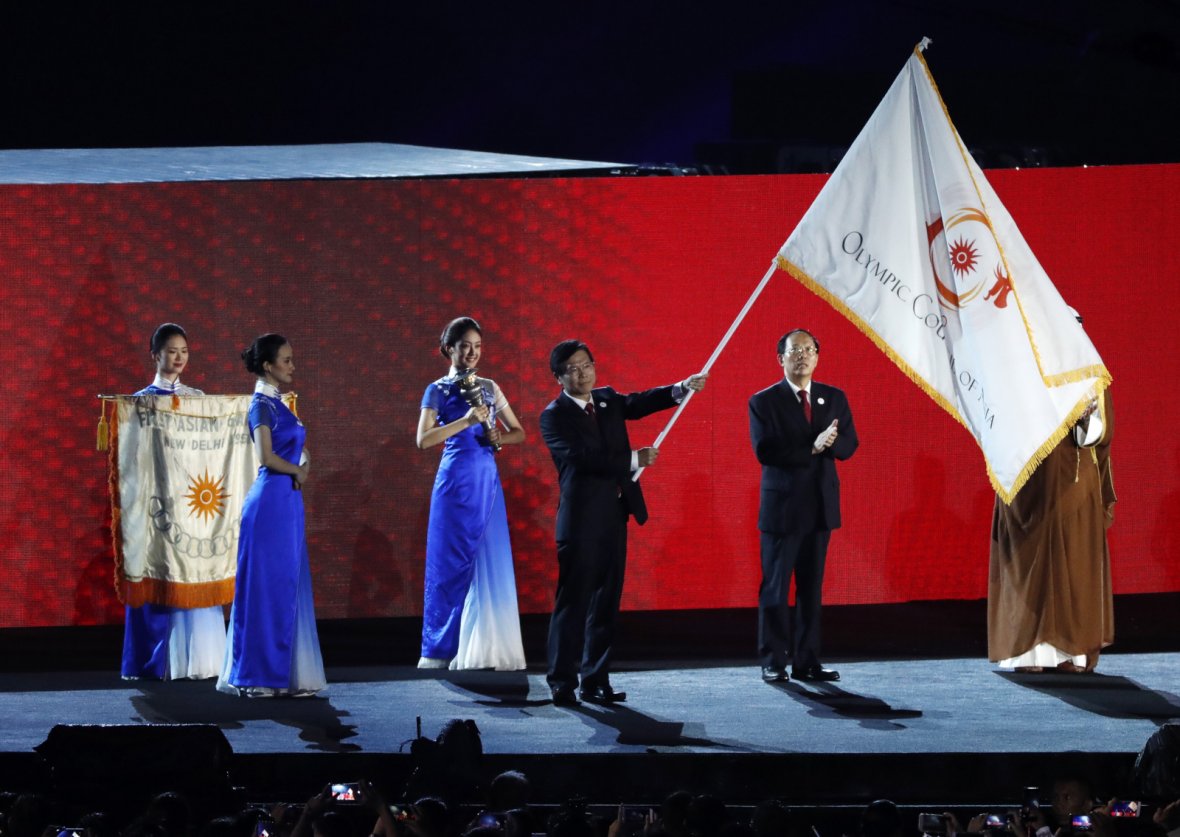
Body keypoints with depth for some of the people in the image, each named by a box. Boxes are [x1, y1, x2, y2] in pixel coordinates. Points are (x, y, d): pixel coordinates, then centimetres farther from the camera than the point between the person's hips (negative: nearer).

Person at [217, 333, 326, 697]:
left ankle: (284, 674, 12)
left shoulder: (277, 404, 16)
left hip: (287, 503, 9)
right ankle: (259, 676, -2)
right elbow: (266, 457, -19)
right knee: (267, 586, -5)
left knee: (288, 588, 9)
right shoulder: (262, 404, -10)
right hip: (271, 501, -9)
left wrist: (304, 467, -1)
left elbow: (300, 449, 20)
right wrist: (298, 472, -3)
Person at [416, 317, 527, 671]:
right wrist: (466, 421, -19)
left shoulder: (489, 388, 13)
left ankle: (488, 647, 4)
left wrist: (499, 436, -4)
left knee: (492, 562, 0)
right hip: (456, 480, -4)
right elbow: (424, 440, -12)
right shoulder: (438, 391, 0)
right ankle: (440, 649, 2)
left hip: (487, 480, 4)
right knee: (452, 562, -3)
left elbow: (519, 432, 17)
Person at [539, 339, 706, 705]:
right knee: (573, 602, -6)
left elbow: (639, 404, 2)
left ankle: (595, 681, 12)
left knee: (606, 603, 7)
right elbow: (583, 456, -18)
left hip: (613, 516, 6)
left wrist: (681, 389, -14)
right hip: (581, 520, -6)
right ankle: (562, 683, -3)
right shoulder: (554, 417, -7)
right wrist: (633, 460, -18)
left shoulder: (607, 400, 14)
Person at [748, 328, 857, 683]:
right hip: (782, 506, -4)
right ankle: (773, 663, 4)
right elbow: (765, 451, -15)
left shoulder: (834, 398, 9)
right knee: (775, 587, -1)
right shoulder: (764, 402, -4)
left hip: (821, 505, 4)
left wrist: (829, 442, -20)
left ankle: (807, 661, 12)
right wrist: (813, 447, -21)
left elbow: (848, 445, 3)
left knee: (811, 587, 8)